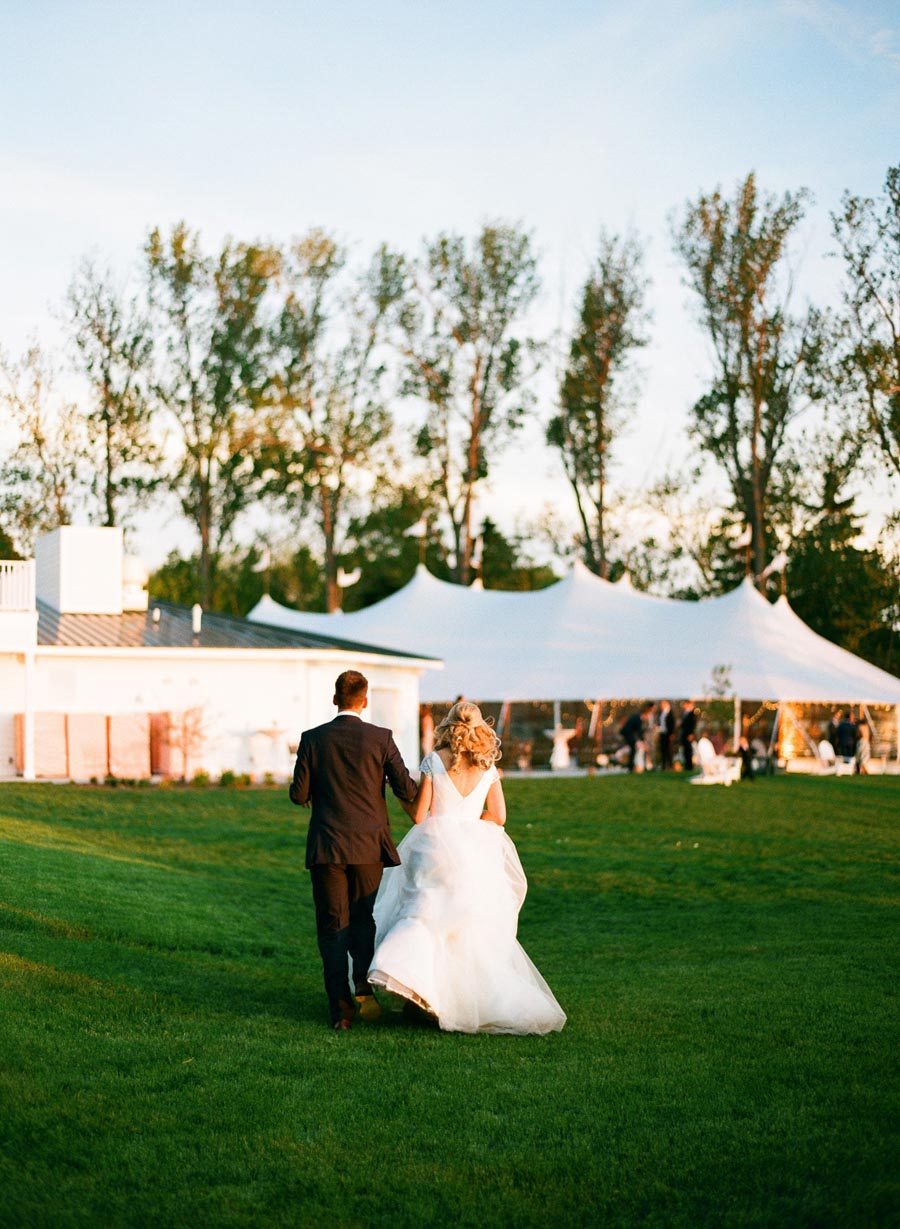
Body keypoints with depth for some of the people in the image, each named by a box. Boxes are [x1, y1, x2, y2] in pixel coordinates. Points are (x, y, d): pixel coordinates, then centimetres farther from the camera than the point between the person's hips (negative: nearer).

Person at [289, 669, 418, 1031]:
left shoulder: (313, 739, -2)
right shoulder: (380, 738, -5)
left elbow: (299, 794, -1)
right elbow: (407, 791, -5)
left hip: (326, 848, 0)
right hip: (369, 845, 0)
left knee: (332, 927, 6)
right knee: (364, 920, 13)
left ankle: (340, 1008, -1)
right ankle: (365, 983, -11)